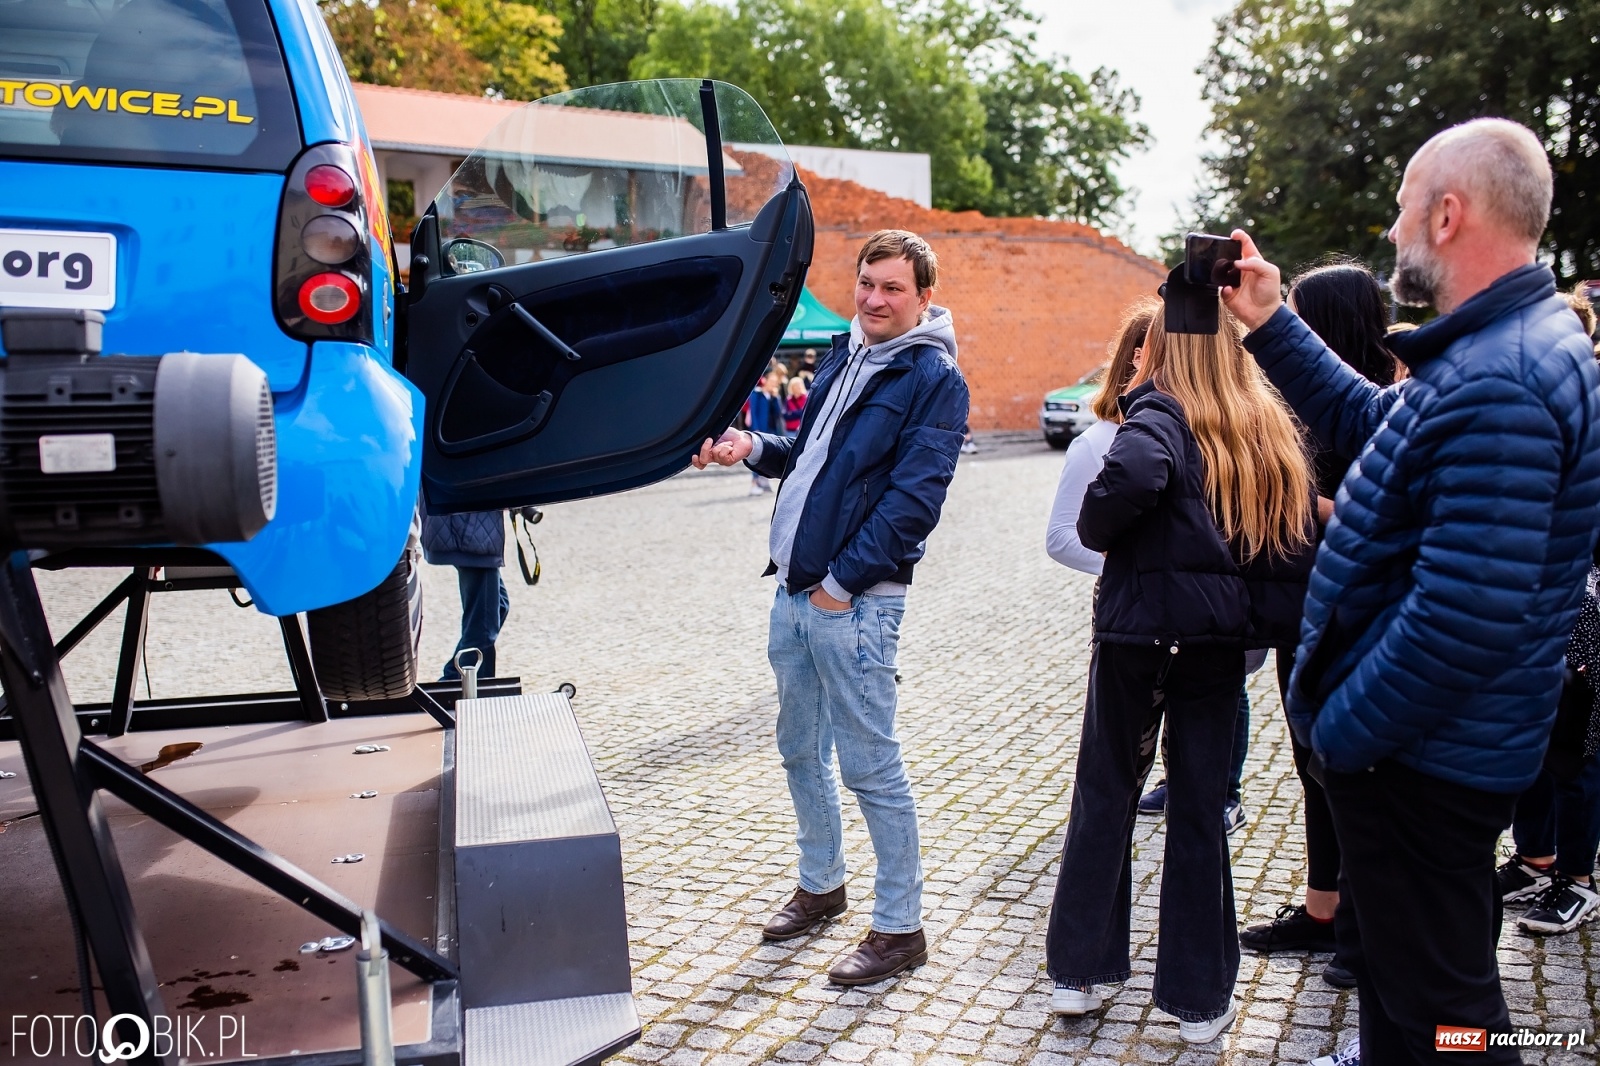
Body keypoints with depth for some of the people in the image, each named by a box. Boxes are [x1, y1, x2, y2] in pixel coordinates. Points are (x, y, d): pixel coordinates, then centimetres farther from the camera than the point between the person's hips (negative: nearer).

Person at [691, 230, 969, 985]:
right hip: (794, 587, 8)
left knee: (870, 764, -1)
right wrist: (754, 448, 5)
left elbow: (913, 499, -17)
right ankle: (821, 885, 37)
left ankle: (900, 928, 13)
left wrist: (841, 582, -17)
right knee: (799, 749, 18)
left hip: (854, 600, -8)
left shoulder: (933, 379, -10)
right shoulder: (841, 358, 14)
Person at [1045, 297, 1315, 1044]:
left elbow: (1132, 474, -31)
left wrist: (1097, 529, -14)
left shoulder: (1162, 412, -9)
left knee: (1106, 793, 10)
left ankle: (1079, 970, 21)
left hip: (1140, 624, -4)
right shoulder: (1272, 432, 9)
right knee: (1199, 804, 11)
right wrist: (1267, 624, 11)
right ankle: (1200, 997, 18)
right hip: (1221, 635, 4)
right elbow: (1296, 545, 7)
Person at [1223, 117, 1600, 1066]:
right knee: (1392, 953, 28)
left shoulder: (1495, 389, -28)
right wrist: (1272, 326, 16)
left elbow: (1464, 622, -33)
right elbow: (1371, 423, 21)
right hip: (1435, 745, 10)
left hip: (1421, 763, -10)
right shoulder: (1506, 347, 7)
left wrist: (1340, 731, -20)